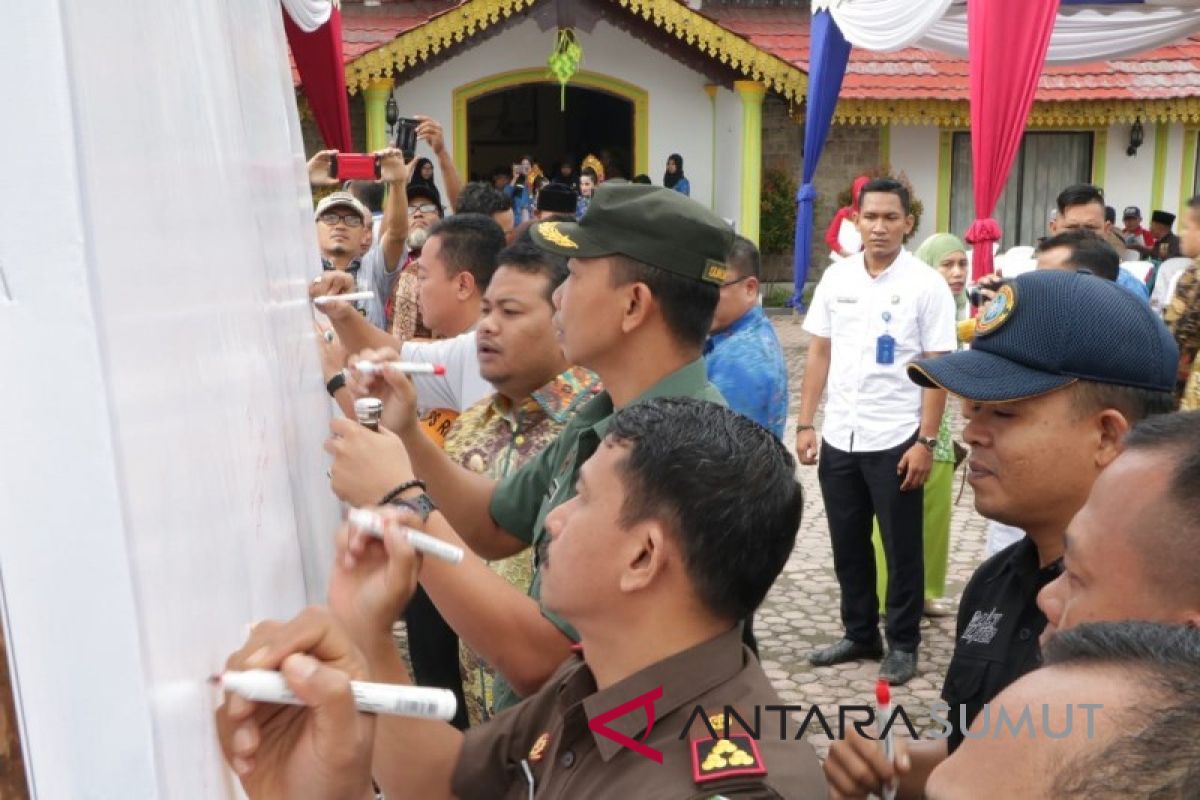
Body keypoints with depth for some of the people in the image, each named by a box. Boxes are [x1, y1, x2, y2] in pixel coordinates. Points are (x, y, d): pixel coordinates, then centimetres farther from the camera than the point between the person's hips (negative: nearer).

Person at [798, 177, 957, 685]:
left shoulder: (926, 285, -7)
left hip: (896, 441, -4)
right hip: (839, 438, 4)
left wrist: (926, 441, -13)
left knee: (901, 549, 8)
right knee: (848, 547, 14)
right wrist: (805, 423, 3)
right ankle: (859, 634, 31)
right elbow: (819, 353, 8)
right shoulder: (836, 277, 5)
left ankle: (902, 644, 23)